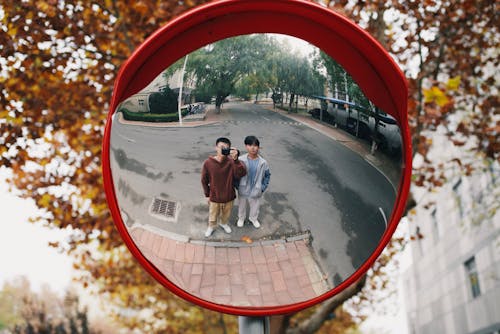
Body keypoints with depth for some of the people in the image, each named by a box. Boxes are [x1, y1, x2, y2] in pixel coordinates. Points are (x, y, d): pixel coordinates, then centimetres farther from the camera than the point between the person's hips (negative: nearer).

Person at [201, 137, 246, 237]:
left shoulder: (231, 162, -20)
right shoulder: (208, 163, -21)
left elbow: (242, 173, -36)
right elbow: (204, 181, -7)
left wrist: (236, 159, -47)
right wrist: (207, 195, 1)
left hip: (229, 196, 1)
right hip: (214, 197, -1)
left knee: (226, 214, 28)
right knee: (213, 215, 24)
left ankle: (224, 224, 60)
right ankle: (211, 227, 55)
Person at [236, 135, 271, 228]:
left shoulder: (263, 162, -16)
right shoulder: (241, 160, -19)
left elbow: (267, 176, -1)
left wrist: (263, 187, -6)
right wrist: (237, 186, -10)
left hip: (256, 191, 1)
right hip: (243, 190, 0)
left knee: (255, 206, 23)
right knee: (242, 205, 24)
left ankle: (253, 218, 52)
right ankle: (241, 218, 52)